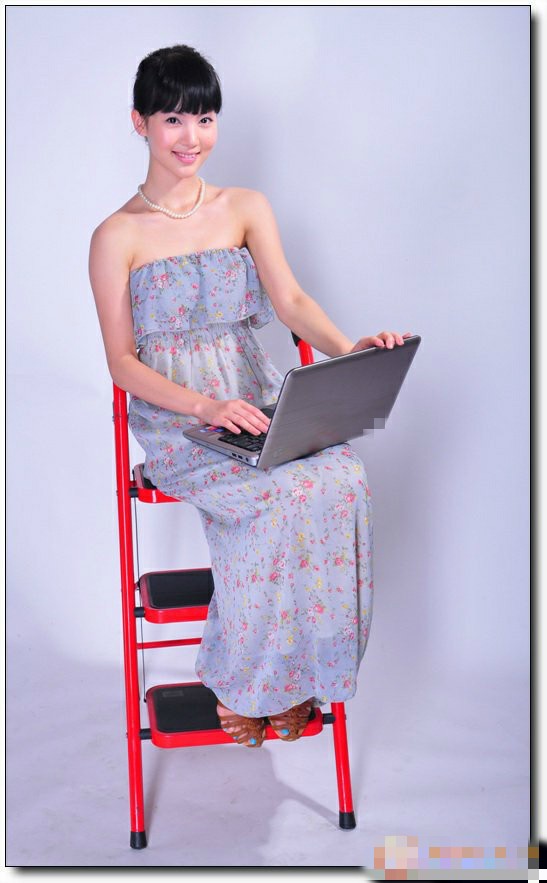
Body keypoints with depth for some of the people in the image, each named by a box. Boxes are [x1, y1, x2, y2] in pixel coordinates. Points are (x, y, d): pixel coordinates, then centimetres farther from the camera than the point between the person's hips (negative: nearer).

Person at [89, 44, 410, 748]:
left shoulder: (247, 209, 11)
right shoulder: (118, 236, 1)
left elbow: (291, 300, -2)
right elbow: (122, 362, -3)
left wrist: (348, 349, -24)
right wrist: (204, 405, -21)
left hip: (257, 402, 4)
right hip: (172, 424, -3)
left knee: (343, 474, -27)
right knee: (280, 495, -31)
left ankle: (276, 676, -13)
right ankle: (245, 683, -12)